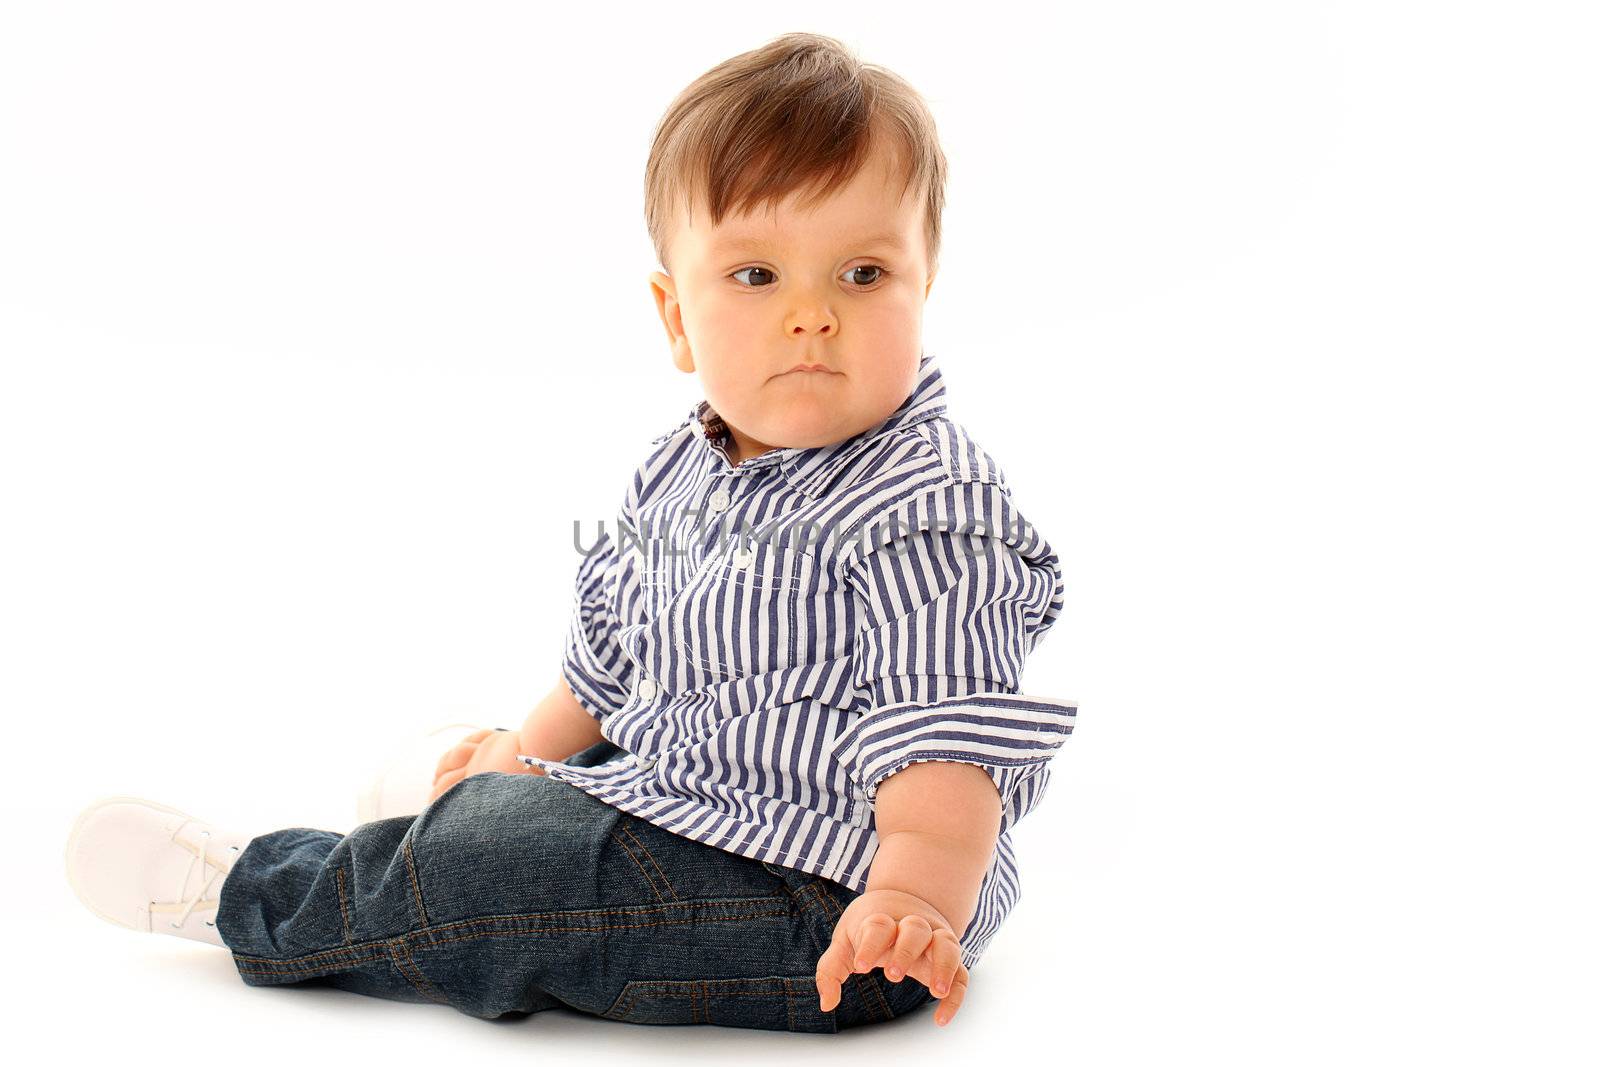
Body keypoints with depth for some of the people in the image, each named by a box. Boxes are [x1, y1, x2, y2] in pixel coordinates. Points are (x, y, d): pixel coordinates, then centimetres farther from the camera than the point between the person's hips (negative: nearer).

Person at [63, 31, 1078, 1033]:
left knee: (477, 867, -12)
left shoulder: (927, 508, -23)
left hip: (821, 895, -8)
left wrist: (916, 893, -41)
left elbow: (947, 723, -29)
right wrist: (534, 751, 23)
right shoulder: (684, 474, 5)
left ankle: (246, 891, 10)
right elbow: (615, 645, 21)